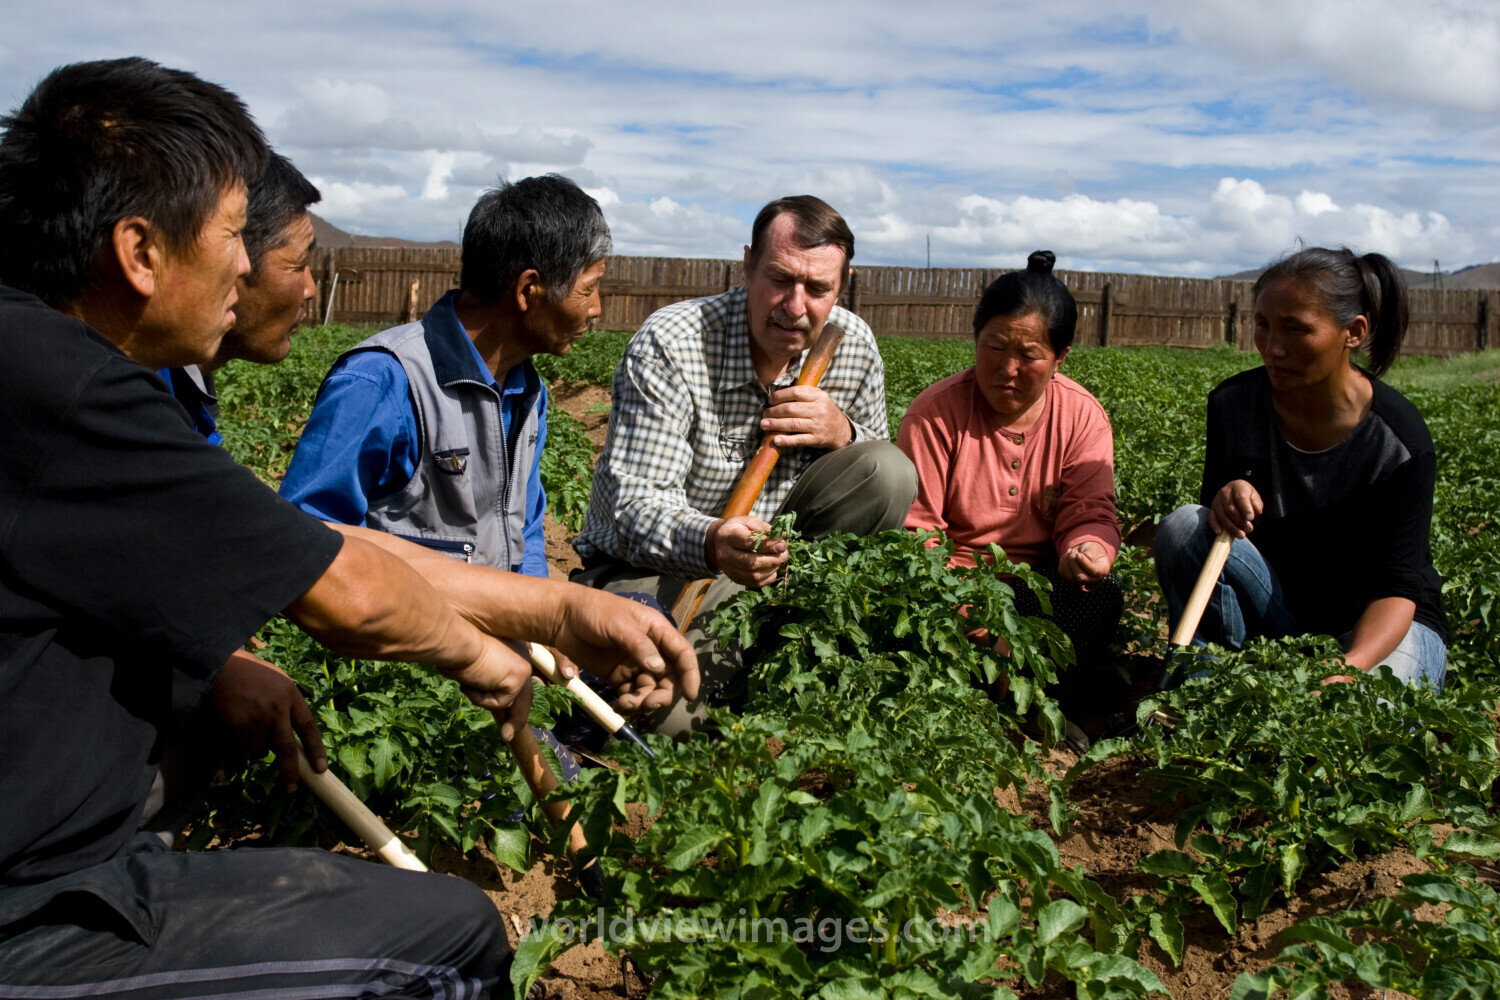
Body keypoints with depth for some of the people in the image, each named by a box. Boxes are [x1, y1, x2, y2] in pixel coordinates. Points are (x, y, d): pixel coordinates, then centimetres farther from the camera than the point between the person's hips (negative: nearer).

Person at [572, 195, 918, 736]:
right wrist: (712, 543, -50)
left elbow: (877, 477, 6)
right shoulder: (666, 346, -22)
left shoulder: (853, 346, -6)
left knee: (891, 474, -18)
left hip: (775, 549, 5)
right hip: (651, 565, -4)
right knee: (666, 709, -34)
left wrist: (843, 431, -20)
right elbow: (635, 501, -27)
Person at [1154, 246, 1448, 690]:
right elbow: (1218, 524, -2)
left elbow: (1397, 586, -19)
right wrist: (1226, 503, -27)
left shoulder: (1398, 438, -18)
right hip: (1277, 608, 4)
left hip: (1378, 624, -3)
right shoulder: (1233, 404, -8)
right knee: (1183, 526, -23)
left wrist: (1352, 665, -39)